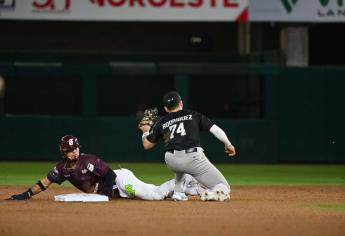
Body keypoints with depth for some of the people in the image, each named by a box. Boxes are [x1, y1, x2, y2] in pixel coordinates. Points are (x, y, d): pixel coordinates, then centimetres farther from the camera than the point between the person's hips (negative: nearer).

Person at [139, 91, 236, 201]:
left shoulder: (161, 123, 20)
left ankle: (178, 192, 25)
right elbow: (215, 129, 10)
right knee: (223, 188, 1)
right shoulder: (193, 115, 17)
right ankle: (213, 193, -34)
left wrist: (145, 131, 47)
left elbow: (147, 145, 27)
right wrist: (228, 144, 22)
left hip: (171, 161, 3)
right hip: (193, 158, -3)